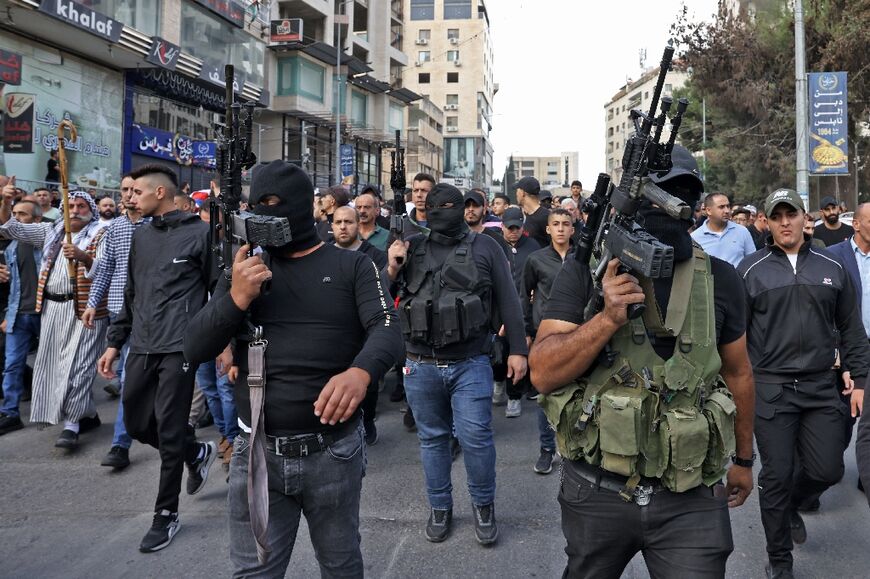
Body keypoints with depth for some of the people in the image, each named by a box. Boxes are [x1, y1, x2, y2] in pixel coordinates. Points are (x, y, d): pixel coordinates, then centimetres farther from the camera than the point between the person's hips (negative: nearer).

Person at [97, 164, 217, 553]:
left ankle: (166, 514, 14)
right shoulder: (140, 236, 14)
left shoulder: (199, 233, -5)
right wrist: (115, 343, 17)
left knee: (169, 431, -2)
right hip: (142, 347, 7)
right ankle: (198, 453, 35)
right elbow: (131, 295, 19)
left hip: (179, 347, -7)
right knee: (136, 423, 11)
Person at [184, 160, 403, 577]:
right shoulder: (243, 269, 8)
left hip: (334, 451, -2)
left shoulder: (352, 266, 0)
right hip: (258, 453, 2)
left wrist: (361, 372, -38)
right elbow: (195, 349, 1)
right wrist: (237, 298, -17)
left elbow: (387, 329, -15)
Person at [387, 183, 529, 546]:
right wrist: (391, 269, -10)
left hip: (470, 365, -2)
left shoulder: (484, 247, 1)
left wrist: (518, 350, -1)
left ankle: (484, 505, 20)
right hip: (421, 366, 2)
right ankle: (439, 507, 30)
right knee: (432, 438, 13)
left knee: (476, 437, -3)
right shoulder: (411, 249, 6)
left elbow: (507, 301, 3)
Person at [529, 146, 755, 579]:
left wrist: (743, 459, 20)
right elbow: (543, 374, -13)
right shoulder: (585, 270, -7)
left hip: (691, 499, 1)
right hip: (596, 491, 0)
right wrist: (608, 319, -26)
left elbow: (737, 373, 12)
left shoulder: (718, 279, 0)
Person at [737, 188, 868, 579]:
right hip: (770, 388, -3)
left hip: (821, 387, 3)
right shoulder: (751, 269, -2)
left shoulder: (832, 268, 7)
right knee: (776, 476, 3)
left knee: (827, 470, 5)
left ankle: (791, 504, 39)